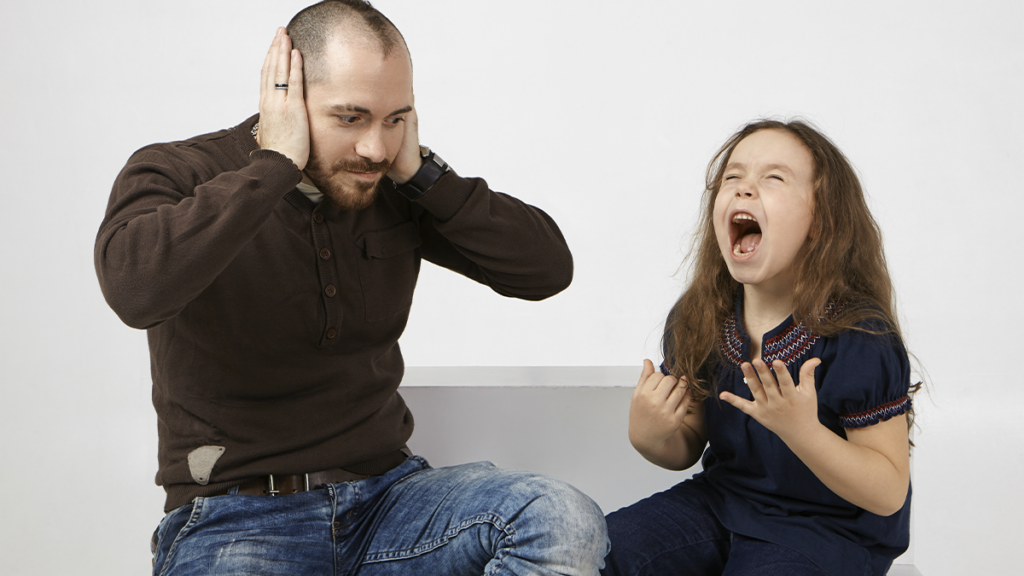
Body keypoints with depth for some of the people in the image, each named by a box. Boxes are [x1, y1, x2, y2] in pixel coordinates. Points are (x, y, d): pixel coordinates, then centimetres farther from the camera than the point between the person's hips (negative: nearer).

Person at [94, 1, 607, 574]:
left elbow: (547, 269, -1)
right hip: (235, 516, -3)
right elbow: (135, 287, -30)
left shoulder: (393, 188, 4)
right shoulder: (176, 174, -7)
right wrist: (275, 163, -22)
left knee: (567, 522, -21)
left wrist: (420, 171, -9)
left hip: (385, 490, 4)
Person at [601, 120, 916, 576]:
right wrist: (649, 437, -17)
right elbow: (686, 448, 7)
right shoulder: (697, 320, -5)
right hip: (722, 500, 5)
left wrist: (803, 431, -35)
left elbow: (888, 494, -20)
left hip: (828, 526, -4)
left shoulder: (858, 339, -22)